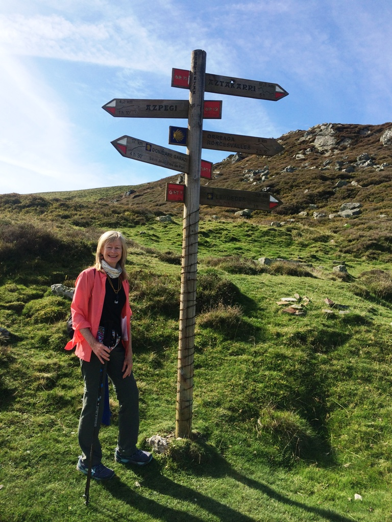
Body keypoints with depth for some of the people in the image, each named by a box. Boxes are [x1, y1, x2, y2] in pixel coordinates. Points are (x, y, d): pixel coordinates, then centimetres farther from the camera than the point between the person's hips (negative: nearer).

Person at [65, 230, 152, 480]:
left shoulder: (122, 280, 9)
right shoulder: (88, 276, -8)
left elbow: (126, 318, 10)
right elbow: (77, 313, -11)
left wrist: (129, 352, 7)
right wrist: (93, 344, -21)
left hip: (117, 347, 6)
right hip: (93, 348, -6)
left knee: (130, 396, 11)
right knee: (94, 402, 4)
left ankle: (126, 450, 32)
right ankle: (89, 460, 25)